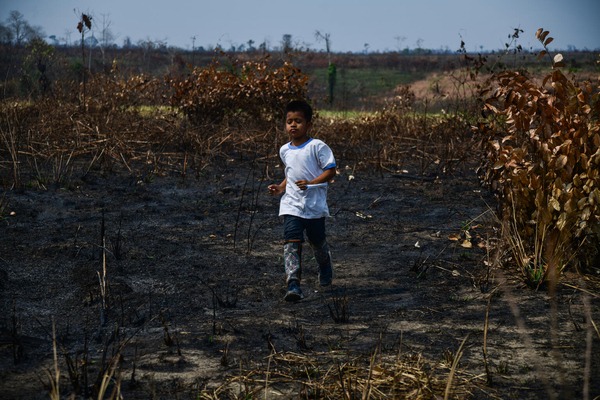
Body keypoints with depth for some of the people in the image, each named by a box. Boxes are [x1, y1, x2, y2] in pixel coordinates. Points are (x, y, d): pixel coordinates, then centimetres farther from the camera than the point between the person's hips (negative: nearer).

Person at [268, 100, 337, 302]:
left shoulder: (317, 146, -10)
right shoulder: (284, 150, 9)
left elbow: (331, 170, -11)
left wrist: (310, 183, -22)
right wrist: (280, 188, 7)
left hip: (315, 204, -3)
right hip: (291, 204, 3)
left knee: (317, 241, 14)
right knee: (291, 241, -14)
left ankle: (325, 268, 47)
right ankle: (293, 285, -22)